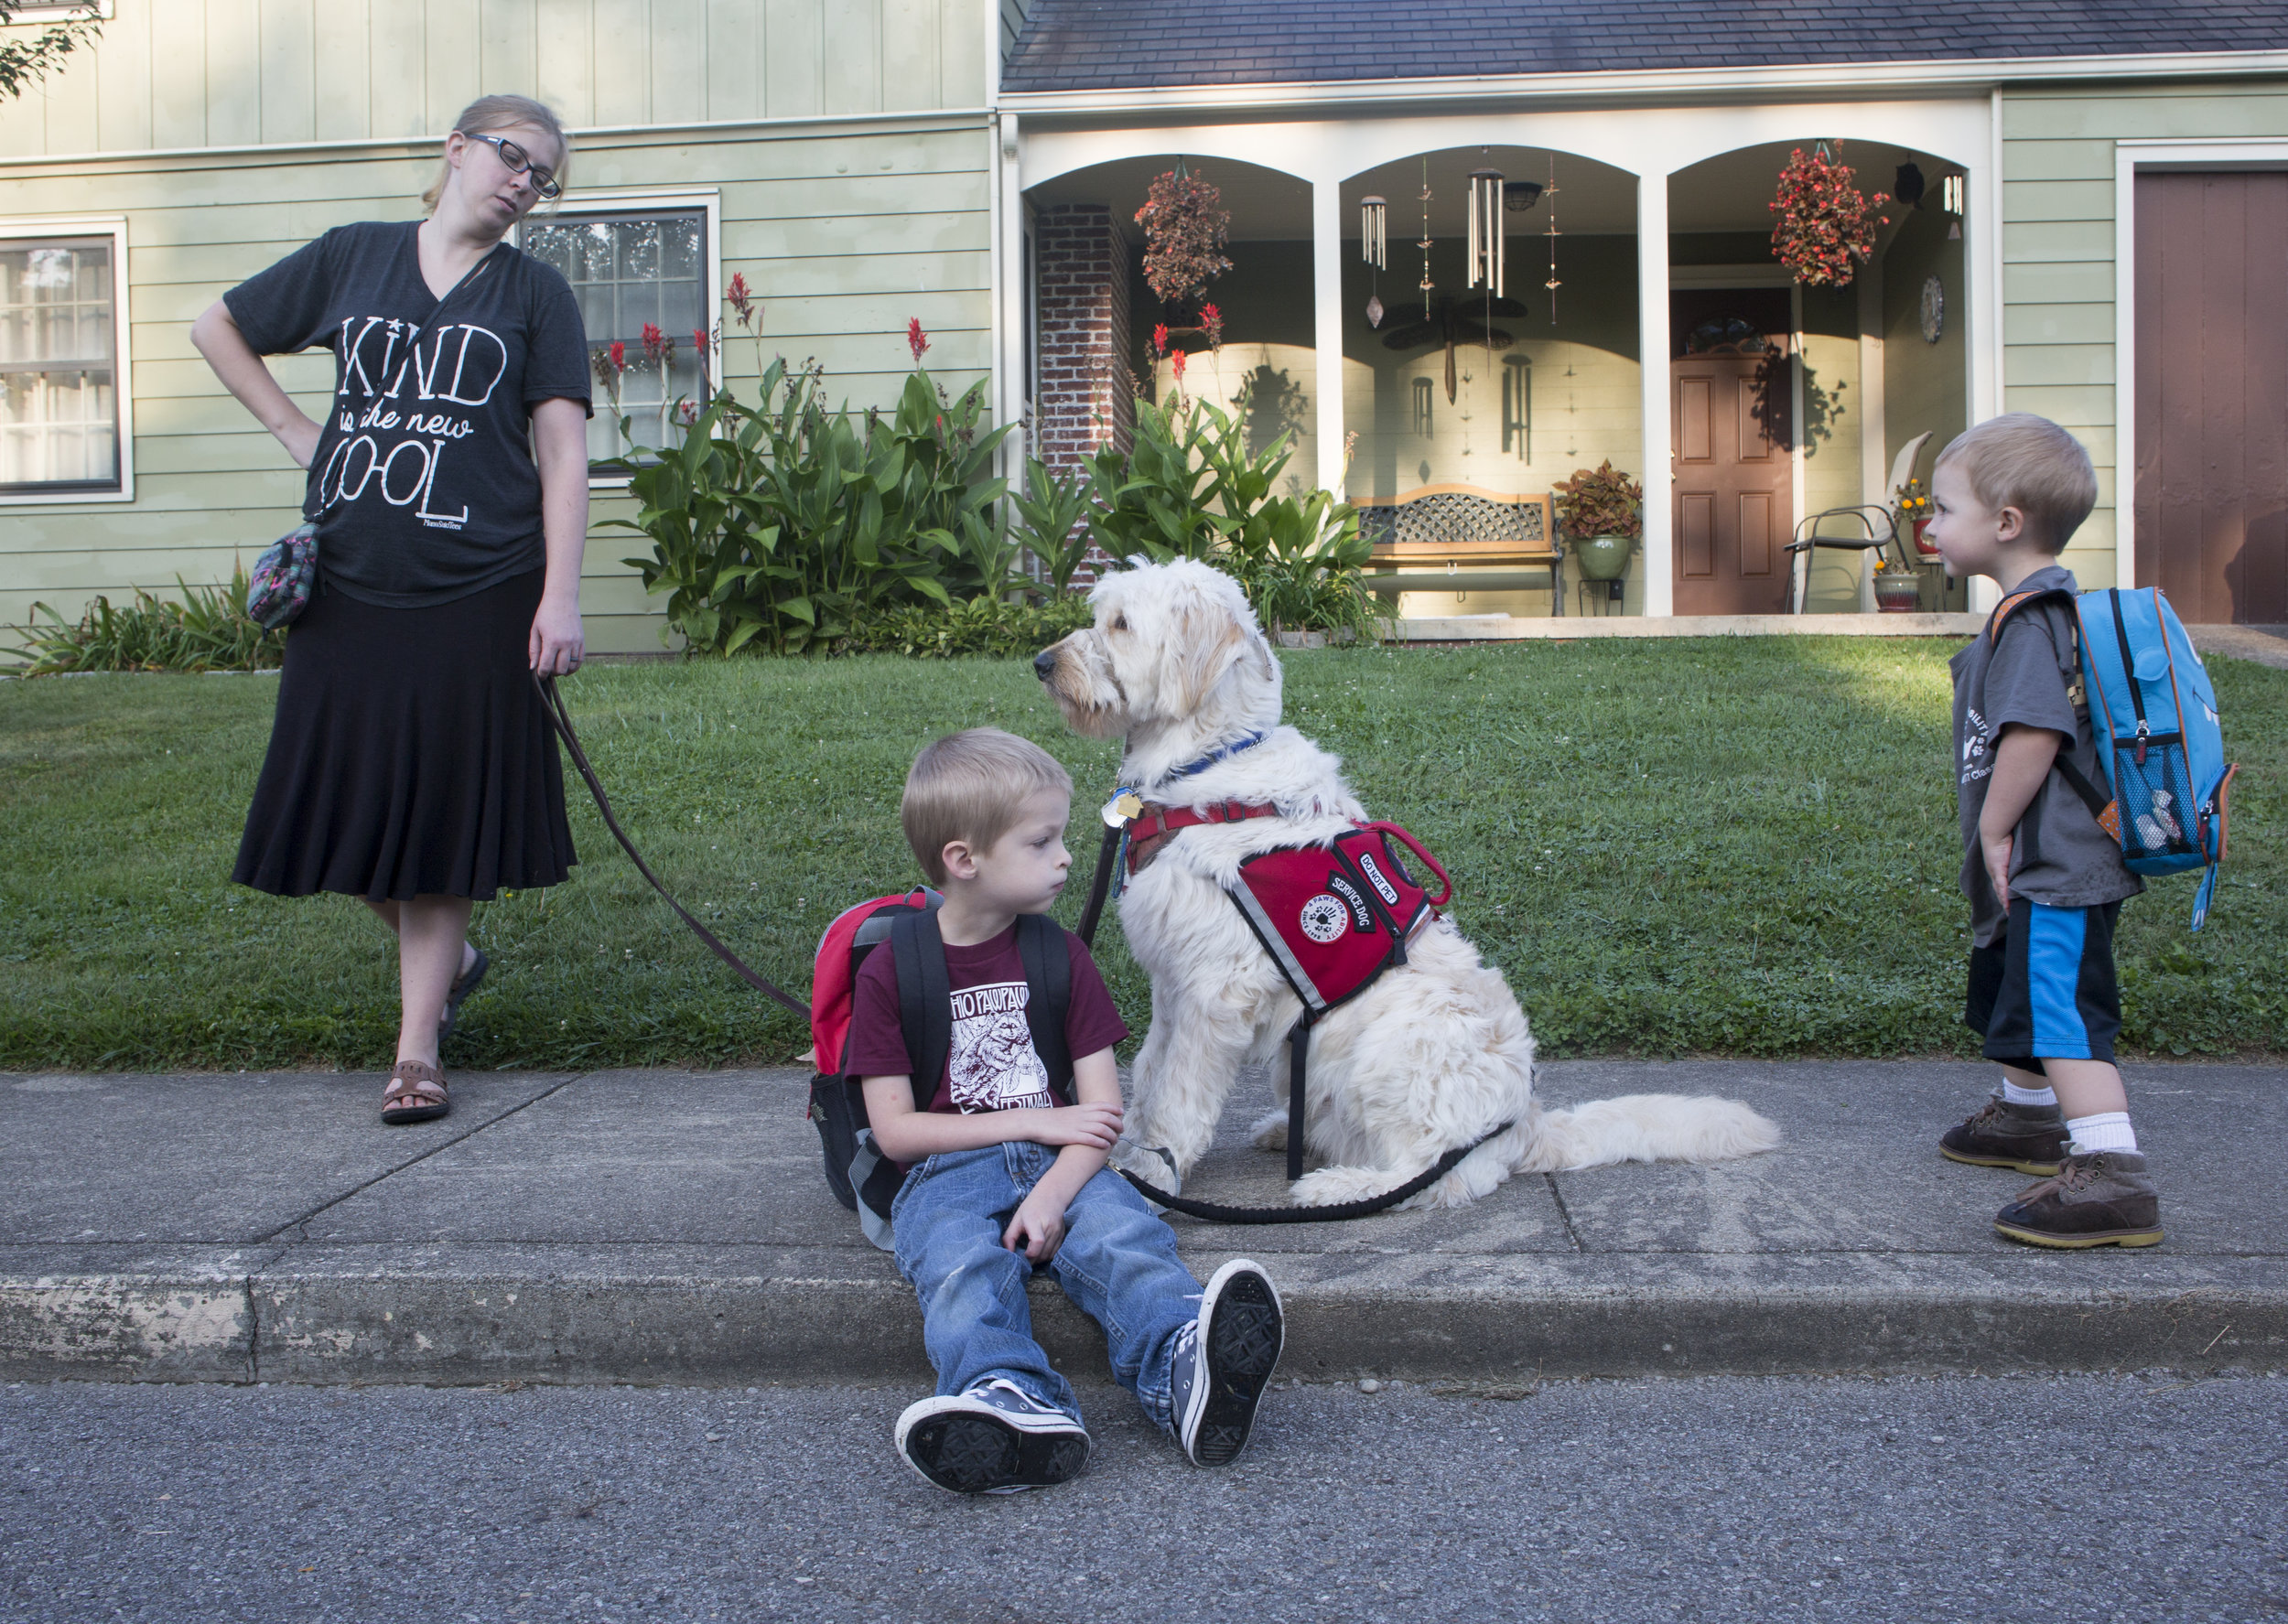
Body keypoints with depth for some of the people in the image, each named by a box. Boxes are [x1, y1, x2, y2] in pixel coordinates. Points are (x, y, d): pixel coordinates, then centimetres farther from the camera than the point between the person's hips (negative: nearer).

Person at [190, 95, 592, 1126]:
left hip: (478, 595, -2)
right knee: (347, 807, 6)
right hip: (348, 587, 2)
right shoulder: (352, 258, 10)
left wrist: (560, 597, -12)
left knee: (440, 818, 1)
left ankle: (417, 1051, 10)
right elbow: (217, 328, 21)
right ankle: (450, 964, 33)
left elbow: (563, 452, -2)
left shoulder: (533, 293, 6)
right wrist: (297, 433, 10)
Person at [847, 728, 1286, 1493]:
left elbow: (1101, 1104, 5)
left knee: (1123, 1235, -30)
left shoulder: (1061, 955, 14)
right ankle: (1018, 1408, -61)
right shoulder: (890, 970, 5)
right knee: (961, 1267, -35)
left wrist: (1053, 1190, -16)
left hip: (1060, 1165, 2)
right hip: (950, 1173, -2)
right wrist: (1032, 1122, -7)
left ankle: (1184, 1375, -58)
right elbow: (894, 1130, 0)